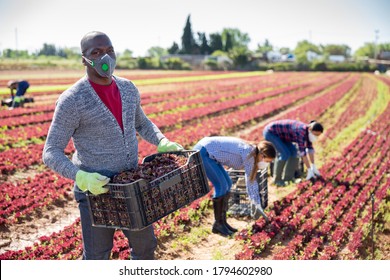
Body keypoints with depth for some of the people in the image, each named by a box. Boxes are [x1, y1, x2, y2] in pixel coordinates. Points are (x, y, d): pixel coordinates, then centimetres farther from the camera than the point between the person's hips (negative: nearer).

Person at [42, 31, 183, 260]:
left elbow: (142, 123, 18)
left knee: (145, 244, 20)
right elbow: (51, 153, -15)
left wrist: (162, 142, -1)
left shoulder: (128, 89, 0)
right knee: (97, 256, 8)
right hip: (95, 189, -5)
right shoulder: (72, 101, -17)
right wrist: (80, 177, -32)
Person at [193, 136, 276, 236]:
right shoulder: (248, 153, -21)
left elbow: (252, 181, 12)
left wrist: (256, 204, 12)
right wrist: (258, 205, -7)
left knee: (227, 184, 9)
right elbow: (250, 182, -16)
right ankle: (217, 224, -1)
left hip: (208, 153, 10)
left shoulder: (252, 154, 6)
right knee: (221, 186, -12)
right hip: (203, 152, -10)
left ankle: (222, 221, 13)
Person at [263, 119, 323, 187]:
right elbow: (303, 152, -31)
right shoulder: (301, 131, -30)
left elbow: (310, 148, 4)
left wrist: (313, 167, 3)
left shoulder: (308, 131, -3)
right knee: (286, 154, -17)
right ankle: (277, 179, -5)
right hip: (270, 132, -9)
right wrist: (309, 170, -27)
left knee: (293, 151, 4)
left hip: (277, 133, 10)